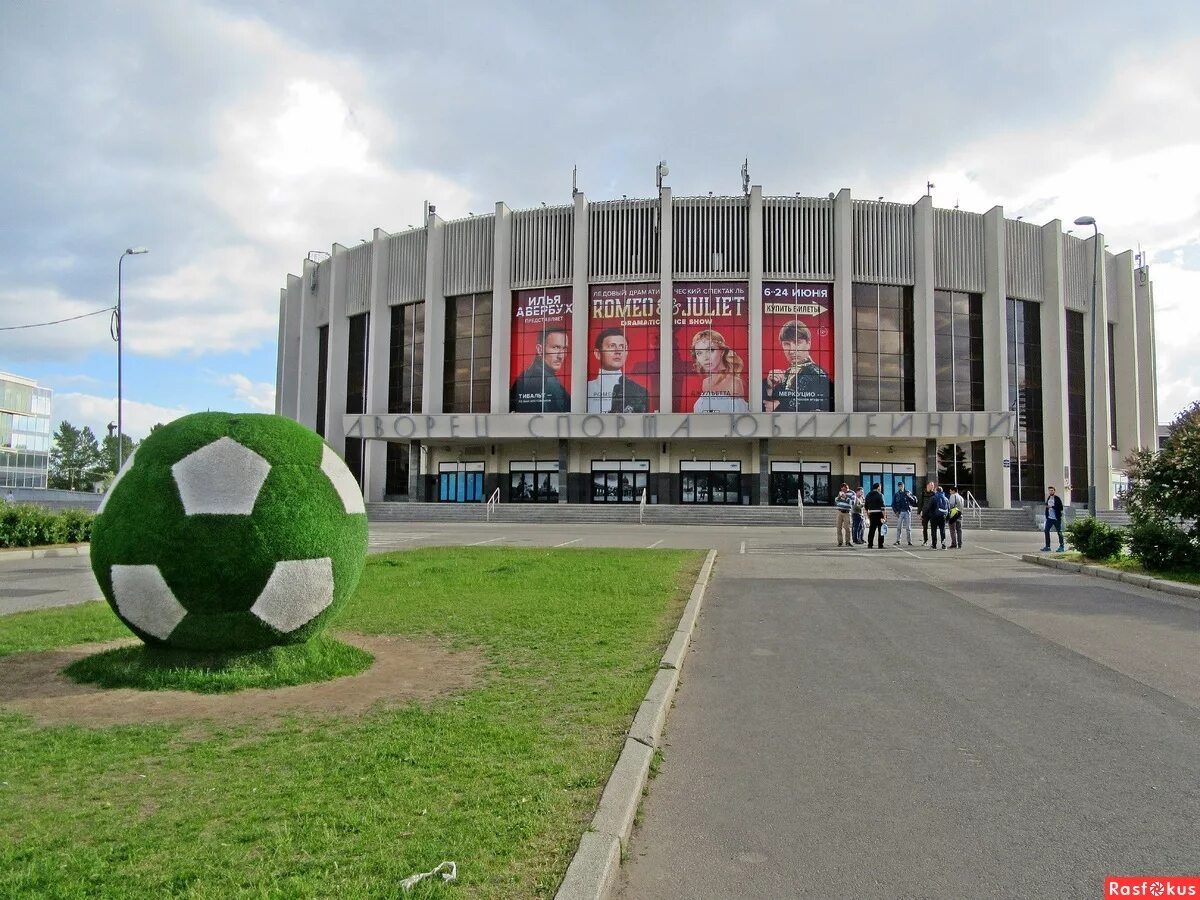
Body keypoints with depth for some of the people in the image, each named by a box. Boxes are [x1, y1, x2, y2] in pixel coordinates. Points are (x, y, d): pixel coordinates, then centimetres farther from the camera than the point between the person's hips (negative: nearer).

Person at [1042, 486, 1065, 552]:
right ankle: (1047, 546, 7)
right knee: (1046, 531, 1)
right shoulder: (1048, 498, 12)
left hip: (1056, 518, -6)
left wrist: (1052, 507, -21)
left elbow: (1060, 507, -14)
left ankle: (1061, 546, 9)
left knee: (1059, 532, 2)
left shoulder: (1057, 498, -8)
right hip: (1049, 518, 6)